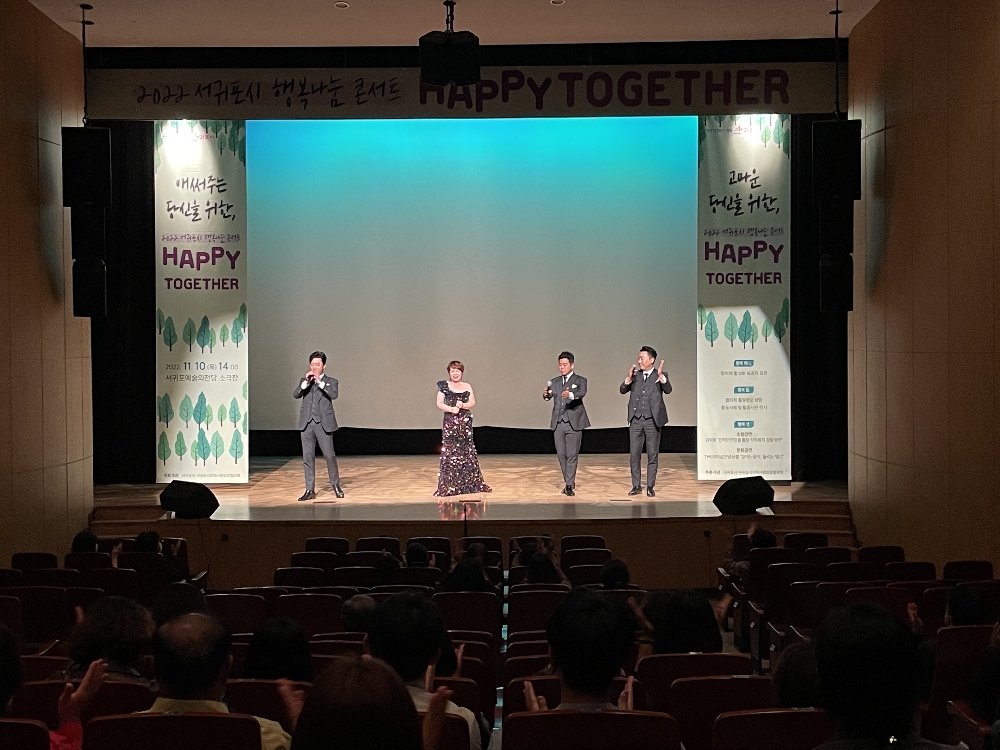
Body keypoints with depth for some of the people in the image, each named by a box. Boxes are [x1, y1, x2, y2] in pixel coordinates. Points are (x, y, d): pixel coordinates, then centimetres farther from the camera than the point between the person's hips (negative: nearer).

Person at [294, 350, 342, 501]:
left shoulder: (331, 381, 6)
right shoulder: (304, 381, 14)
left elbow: (334, 395, -14)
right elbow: (295, 395, -2)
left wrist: (320, 381, -19)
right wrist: (306, 381, -13)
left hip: (323, 423, -3)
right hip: (306, 423, 3)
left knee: (329, 455, -1)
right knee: (307, 457, 3)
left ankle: (336, 485, 19)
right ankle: (310, 490, 7)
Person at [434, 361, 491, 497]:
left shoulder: (467, 387, 9)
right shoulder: (444, 386, 3)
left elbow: (472, 402, 1)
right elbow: (439, 403, -3)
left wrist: (462, 405, -18)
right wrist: (451, 409, -17)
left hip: (465, 422, 2)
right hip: (450, 422, -2)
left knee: (467, 452, 5)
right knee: (449, 452, -5)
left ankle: (470, 483, 12)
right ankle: (448, 486, -2)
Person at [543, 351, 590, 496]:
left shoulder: (580, 380, 1)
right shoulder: (555, 382, 13)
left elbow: (582, 393, -20)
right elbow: (549, 396, -2)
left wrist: (570, 395, -42)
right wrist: (546, 394, -27)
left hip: (573, 423, -4)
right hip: (558, 423, 4)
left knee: (572, 455, -4)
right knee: (561, 454, 6)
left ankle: (570, 485, 1)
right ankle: (569, 482, 19)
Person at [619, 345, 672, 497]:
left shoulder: (661, 376, 1)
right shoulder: (635, 375, 9)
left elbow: (668, 390, -16)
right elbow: (622, 390, 0)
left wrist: (660, 376, -31)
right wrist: (629, 378, -17)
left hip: (652, 420, -3)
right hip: (635, 420, 3)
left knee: (652, 454, 3)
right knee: (634, 454, 4)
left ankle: (650, 487, 11)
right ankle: (636, 486, 12)